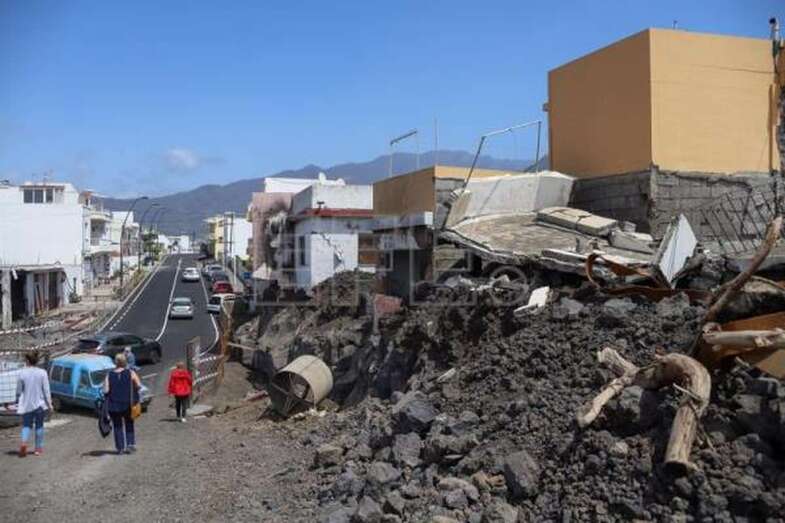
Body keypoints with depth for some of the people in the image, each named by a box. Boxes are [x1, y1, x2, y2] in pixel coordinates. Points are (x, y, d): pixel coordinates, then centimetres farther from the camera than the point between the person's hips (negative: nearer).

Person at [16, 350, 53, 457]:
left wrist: (18, 403, 14)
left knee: (26, 425, 12)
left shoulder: (22, 373, -8)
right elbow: (46, 390, -7)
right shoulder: (42, 373, -9)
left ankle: (24, 442, -13)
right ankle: (39, 448, 17)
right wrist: (49, 403, 1)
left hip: (26, 404, 0)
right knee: (39, 425, 12)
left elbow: (19, 391, 0)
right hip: (39, 404, 0)